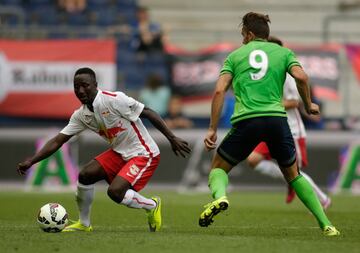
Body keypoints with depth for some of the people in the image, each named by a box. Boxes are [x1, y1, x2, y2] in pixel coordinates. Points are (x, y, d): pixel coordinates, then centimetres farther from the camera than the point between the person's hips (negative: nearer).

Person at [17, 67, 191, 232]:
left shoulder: (114, 100, -22)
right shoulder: (81, 115, 0)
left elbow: (148, 113, -17)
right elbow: (57, 141, 2)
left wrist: (172, 139, -16)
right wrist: (30, 161, -9)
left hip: (143, 153, -7)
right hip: (119, 152, 7)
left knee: (115, 191, -23)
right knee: (85, 175, -7)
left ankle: (152, 206, 5)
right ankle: (84, 223, 12)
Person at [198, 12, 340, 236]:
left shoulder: (235, 55, 17)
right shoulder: (283, 52, 16)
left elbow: (219, 91, 5)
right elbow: (301, 77, -3)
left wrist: (212, 129, 4)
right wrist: (308, 105, 14)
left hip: (245, 121, -1)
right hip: (277, 119, 1)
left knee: (218, 167, 16)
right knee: (293, 174, 19)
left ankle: (219, 196, -19)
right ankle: (325, 224, 11)